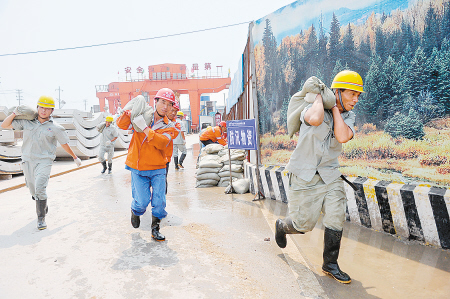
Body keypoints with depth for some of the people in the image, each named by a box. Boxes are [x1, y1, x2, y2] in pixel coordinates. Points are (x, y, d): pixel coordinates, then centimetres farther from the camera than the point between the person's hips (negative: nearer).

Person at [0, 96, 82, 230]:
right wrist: (15, 113, -3)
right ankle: (44, 208, 41)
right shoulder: (27, 122, 4)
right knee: (32, 189, 14)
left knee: (40, 188, -19)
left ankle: (41, 218, -9)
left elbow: (65, 145, 7)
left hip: (44, 161, -4)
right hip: (27, 161, 4)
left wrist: (75, 157, 14)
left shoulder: (55, 128, -4)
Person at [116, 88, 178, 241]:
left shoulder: (169, 126, 2)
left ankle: (155, 228, 20)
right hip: (138, 169, -1)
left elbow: (162, 143, -17)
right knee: (142, 201, -3)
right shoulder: (142, 116, 2)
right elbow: (121, 124, -4)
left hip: (158, 169, 1)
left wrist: (145, 128, -25)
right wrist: (129, 112, -23)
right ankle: (135, 211, 33)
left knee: (159, 201, -2)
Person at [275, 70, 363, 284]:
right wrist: (319, 97, -24)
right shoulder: (315, 108, -16)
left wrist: (335, 108, -16)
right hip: (304, 175, -5)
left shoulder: (348, 115, 1)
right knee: (303, 225, 5)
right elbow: (315, 119, -44)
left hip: (329, 174, 5)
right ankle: (281, 226, 40)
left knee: (336, 218, -3)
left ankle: (330, 264, 17)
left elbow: (343, 137, -21)